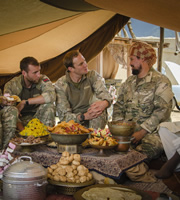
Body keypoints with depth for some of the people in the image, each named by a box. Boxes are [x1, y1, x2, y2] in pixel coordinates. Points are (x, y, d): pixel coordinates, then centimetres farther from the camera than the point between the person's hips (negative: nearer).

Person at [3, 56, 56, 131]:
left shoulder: (43, 80, -6)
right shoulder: (11, 85, -8)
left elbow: (51, 96, -27)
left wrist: (25, 102, -26)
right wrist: (22, 130, -31)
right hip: (21, 120, 0)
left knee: (48, 105, -26)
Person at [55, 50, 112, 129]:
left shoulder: (92, 76, -1)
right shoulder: (60, 85, -9)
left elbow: (105, 94, -15)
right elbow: (64, 116, -14)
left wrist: (104, 103, -40)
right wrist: (84, 116, -31)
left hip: (96, 121, 3)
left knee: (97, 98, -25)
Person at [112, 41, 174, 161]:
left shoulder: (161, 82, -2)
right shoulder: (129, 82, 20)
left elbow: (162, 112, -12)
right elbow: (119, 106, 19)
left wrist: (142, 132, -18)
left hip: (152, 132, -5)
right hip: (127, 131, 6)